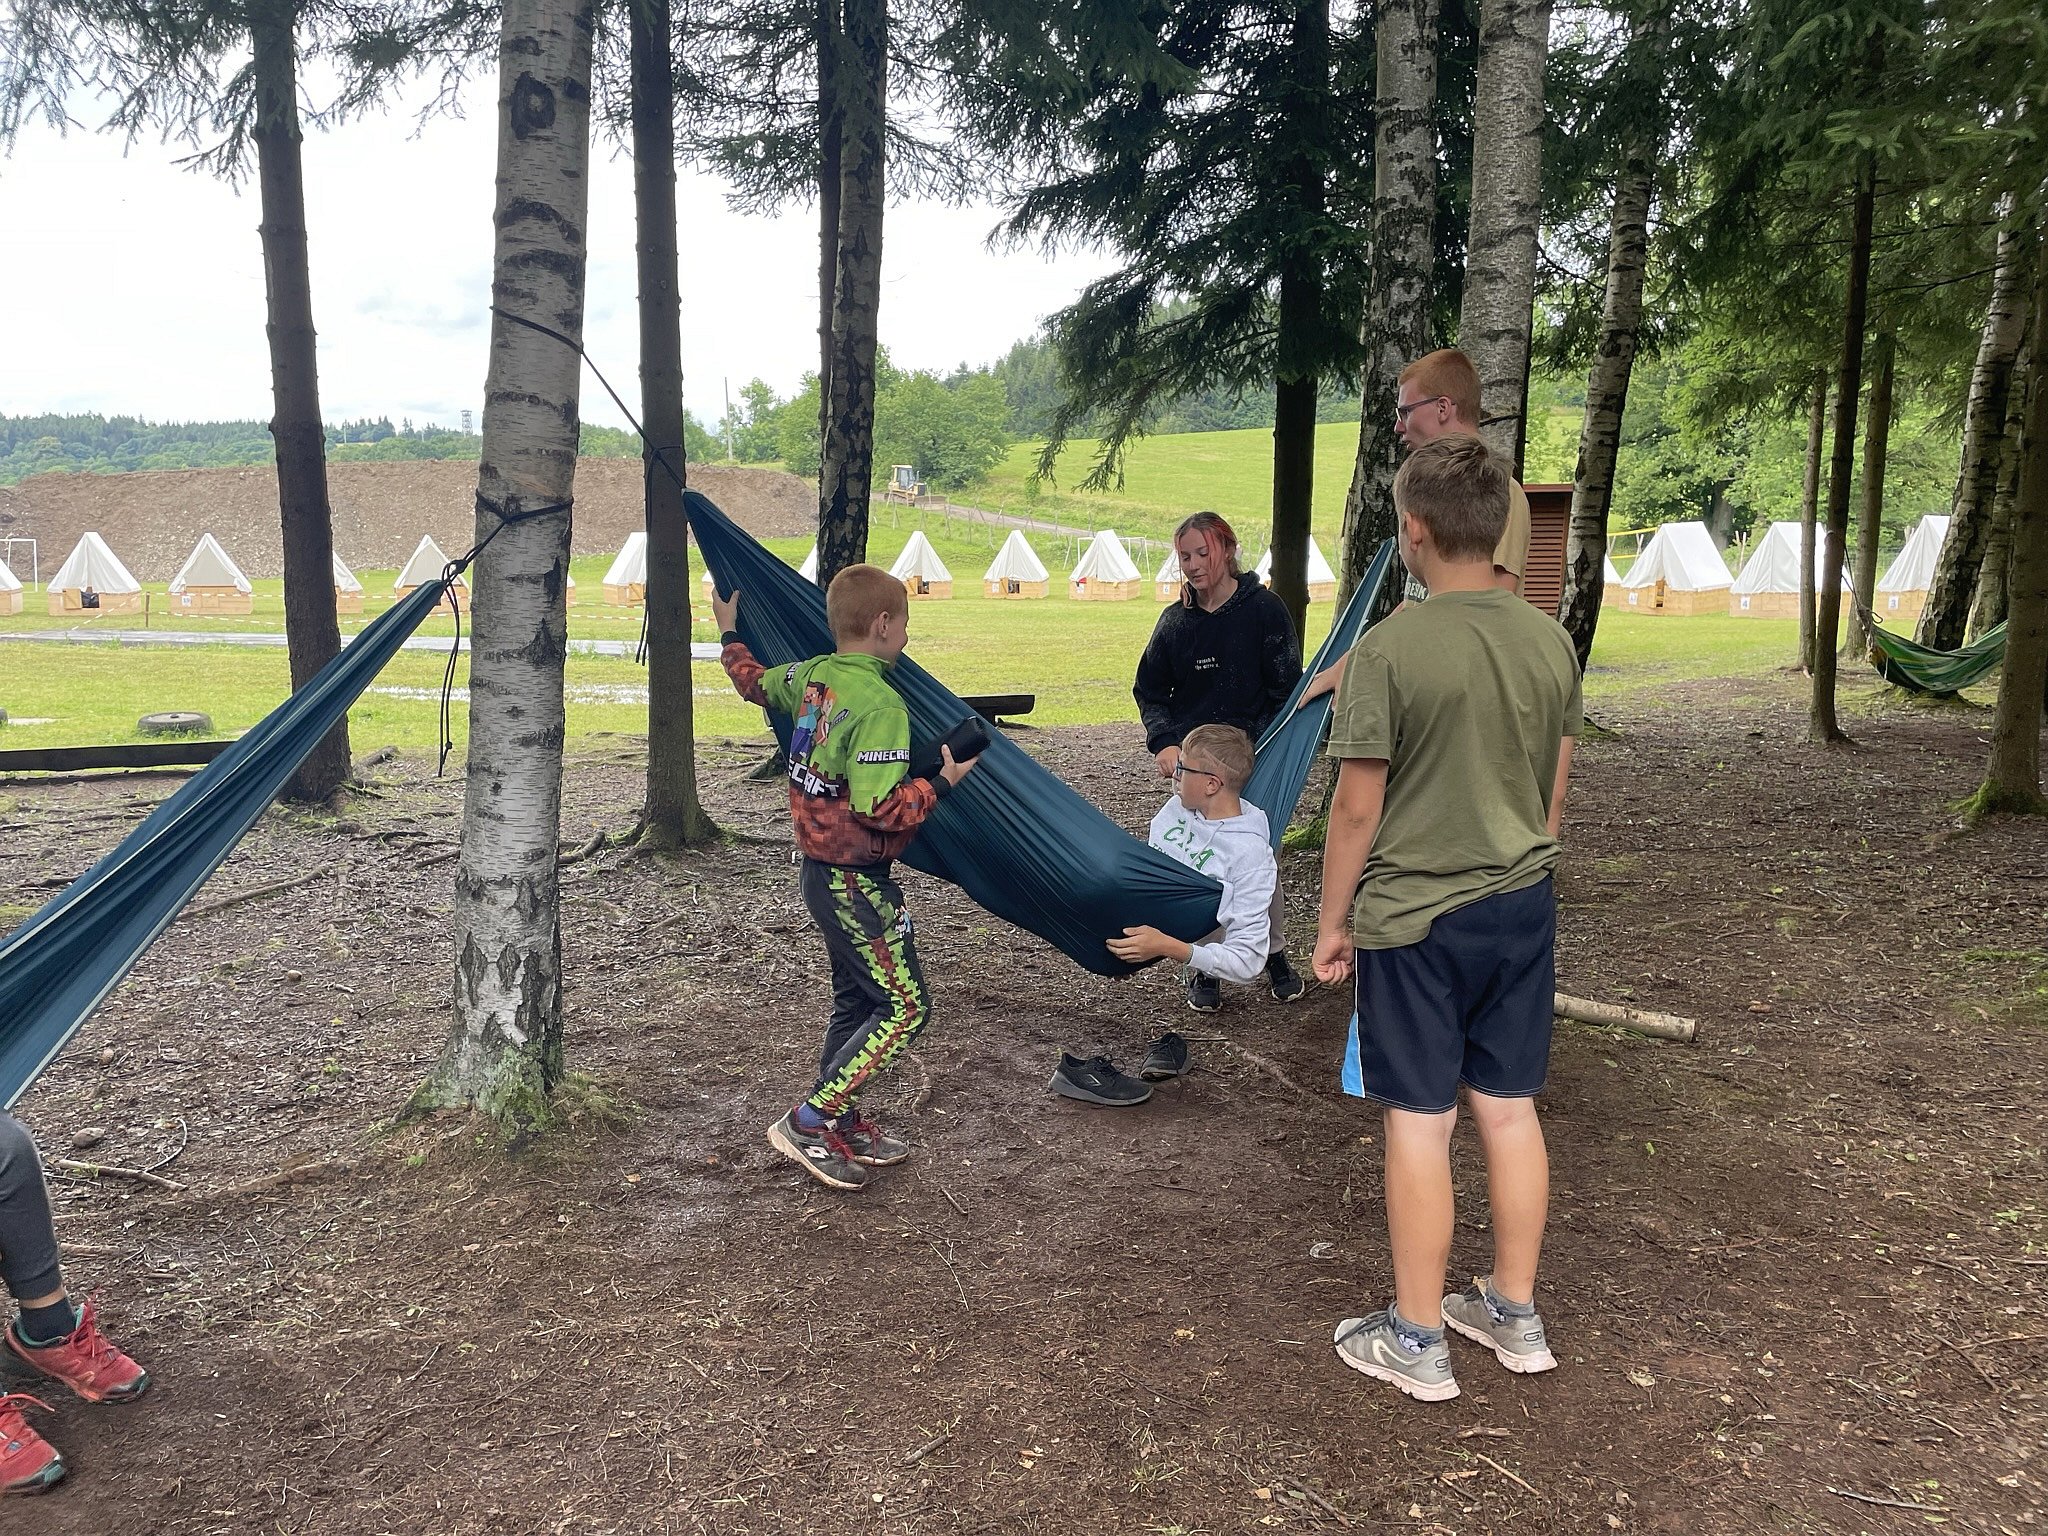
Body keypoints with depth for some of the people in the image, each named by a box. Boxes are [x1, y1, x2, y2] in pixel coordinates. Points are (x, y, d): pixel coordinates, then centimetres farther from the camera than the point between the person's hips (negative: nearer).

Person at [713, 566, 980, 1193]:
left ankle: (840, 1123, 28)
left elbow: (754, 682, 24)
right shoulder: (880, 705, -23)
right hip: (855, 881, -10)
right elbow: (879, 808, -28)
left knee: (856, 1000, 19)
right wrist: (941, 782, -15)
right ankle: (809, 1122, 0)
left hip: (822, 869, 10)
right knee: (905, 1005, -3)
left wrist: (731, 636, 41)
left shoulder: (811, 676, 3)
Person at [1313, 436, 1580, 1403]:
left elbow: (1357, 807, -14)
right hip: (1522, 909, 6)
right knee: (1509, 1109, 15)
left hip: (1414, 920, -6)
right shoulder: (1552, 643, 2)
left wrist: (1333, 922, -2)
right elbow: (1554, 795, 10)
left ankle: (1416, 1343, 18)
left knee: (1418, 1121, 5)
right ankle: (1514, 1316, 30)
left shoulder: (1390, 650, -17)